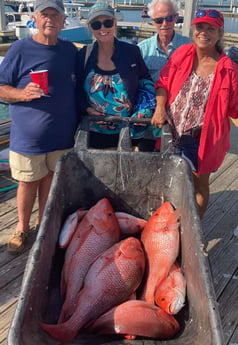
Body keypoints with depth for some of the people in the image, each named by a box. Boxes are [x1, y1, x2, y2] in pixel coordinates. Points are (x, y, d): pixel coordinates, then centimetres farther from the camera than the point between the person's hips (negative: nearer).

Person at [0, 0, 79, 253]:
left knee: (51, 180, 15)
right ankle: (22, 227, 31)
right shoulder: (20, 49, -7)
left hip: (62, 135, 3)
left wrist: (79, 121, 8)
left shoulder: (71, 51, 4)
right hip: (29, 135, -3)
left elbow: (77, 89, 16)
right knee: (28, 182, 9)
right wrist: (23, 94, -24)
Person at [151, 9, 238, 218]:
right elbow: (163, 82, 3)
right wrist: (160, 107, -11)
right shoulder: (182, 54, -2)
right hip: (172, 133, 4)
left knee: (199, 185, 16)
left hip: (202, 138, -3)